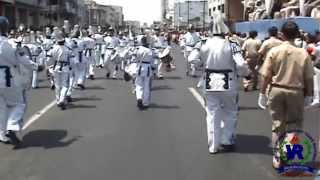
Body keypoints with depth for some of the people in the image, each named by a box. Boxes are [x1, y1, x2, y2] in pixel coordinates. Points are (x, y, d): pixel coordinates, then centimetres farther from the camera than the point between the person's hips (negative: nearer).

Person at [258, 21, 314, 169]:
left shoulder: (274, 51, -8)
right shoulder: (303, 53, -8)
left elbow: (266, 75, -7)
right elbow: (309, 78, -4)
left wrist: (263, 92, 2)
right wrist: (309, 95, 8)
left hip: (276, 90, 1)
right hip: (296, 92, -1)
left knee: (277, 125, 13)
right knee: (294, 125, 14)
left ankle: (278, 159, 19)